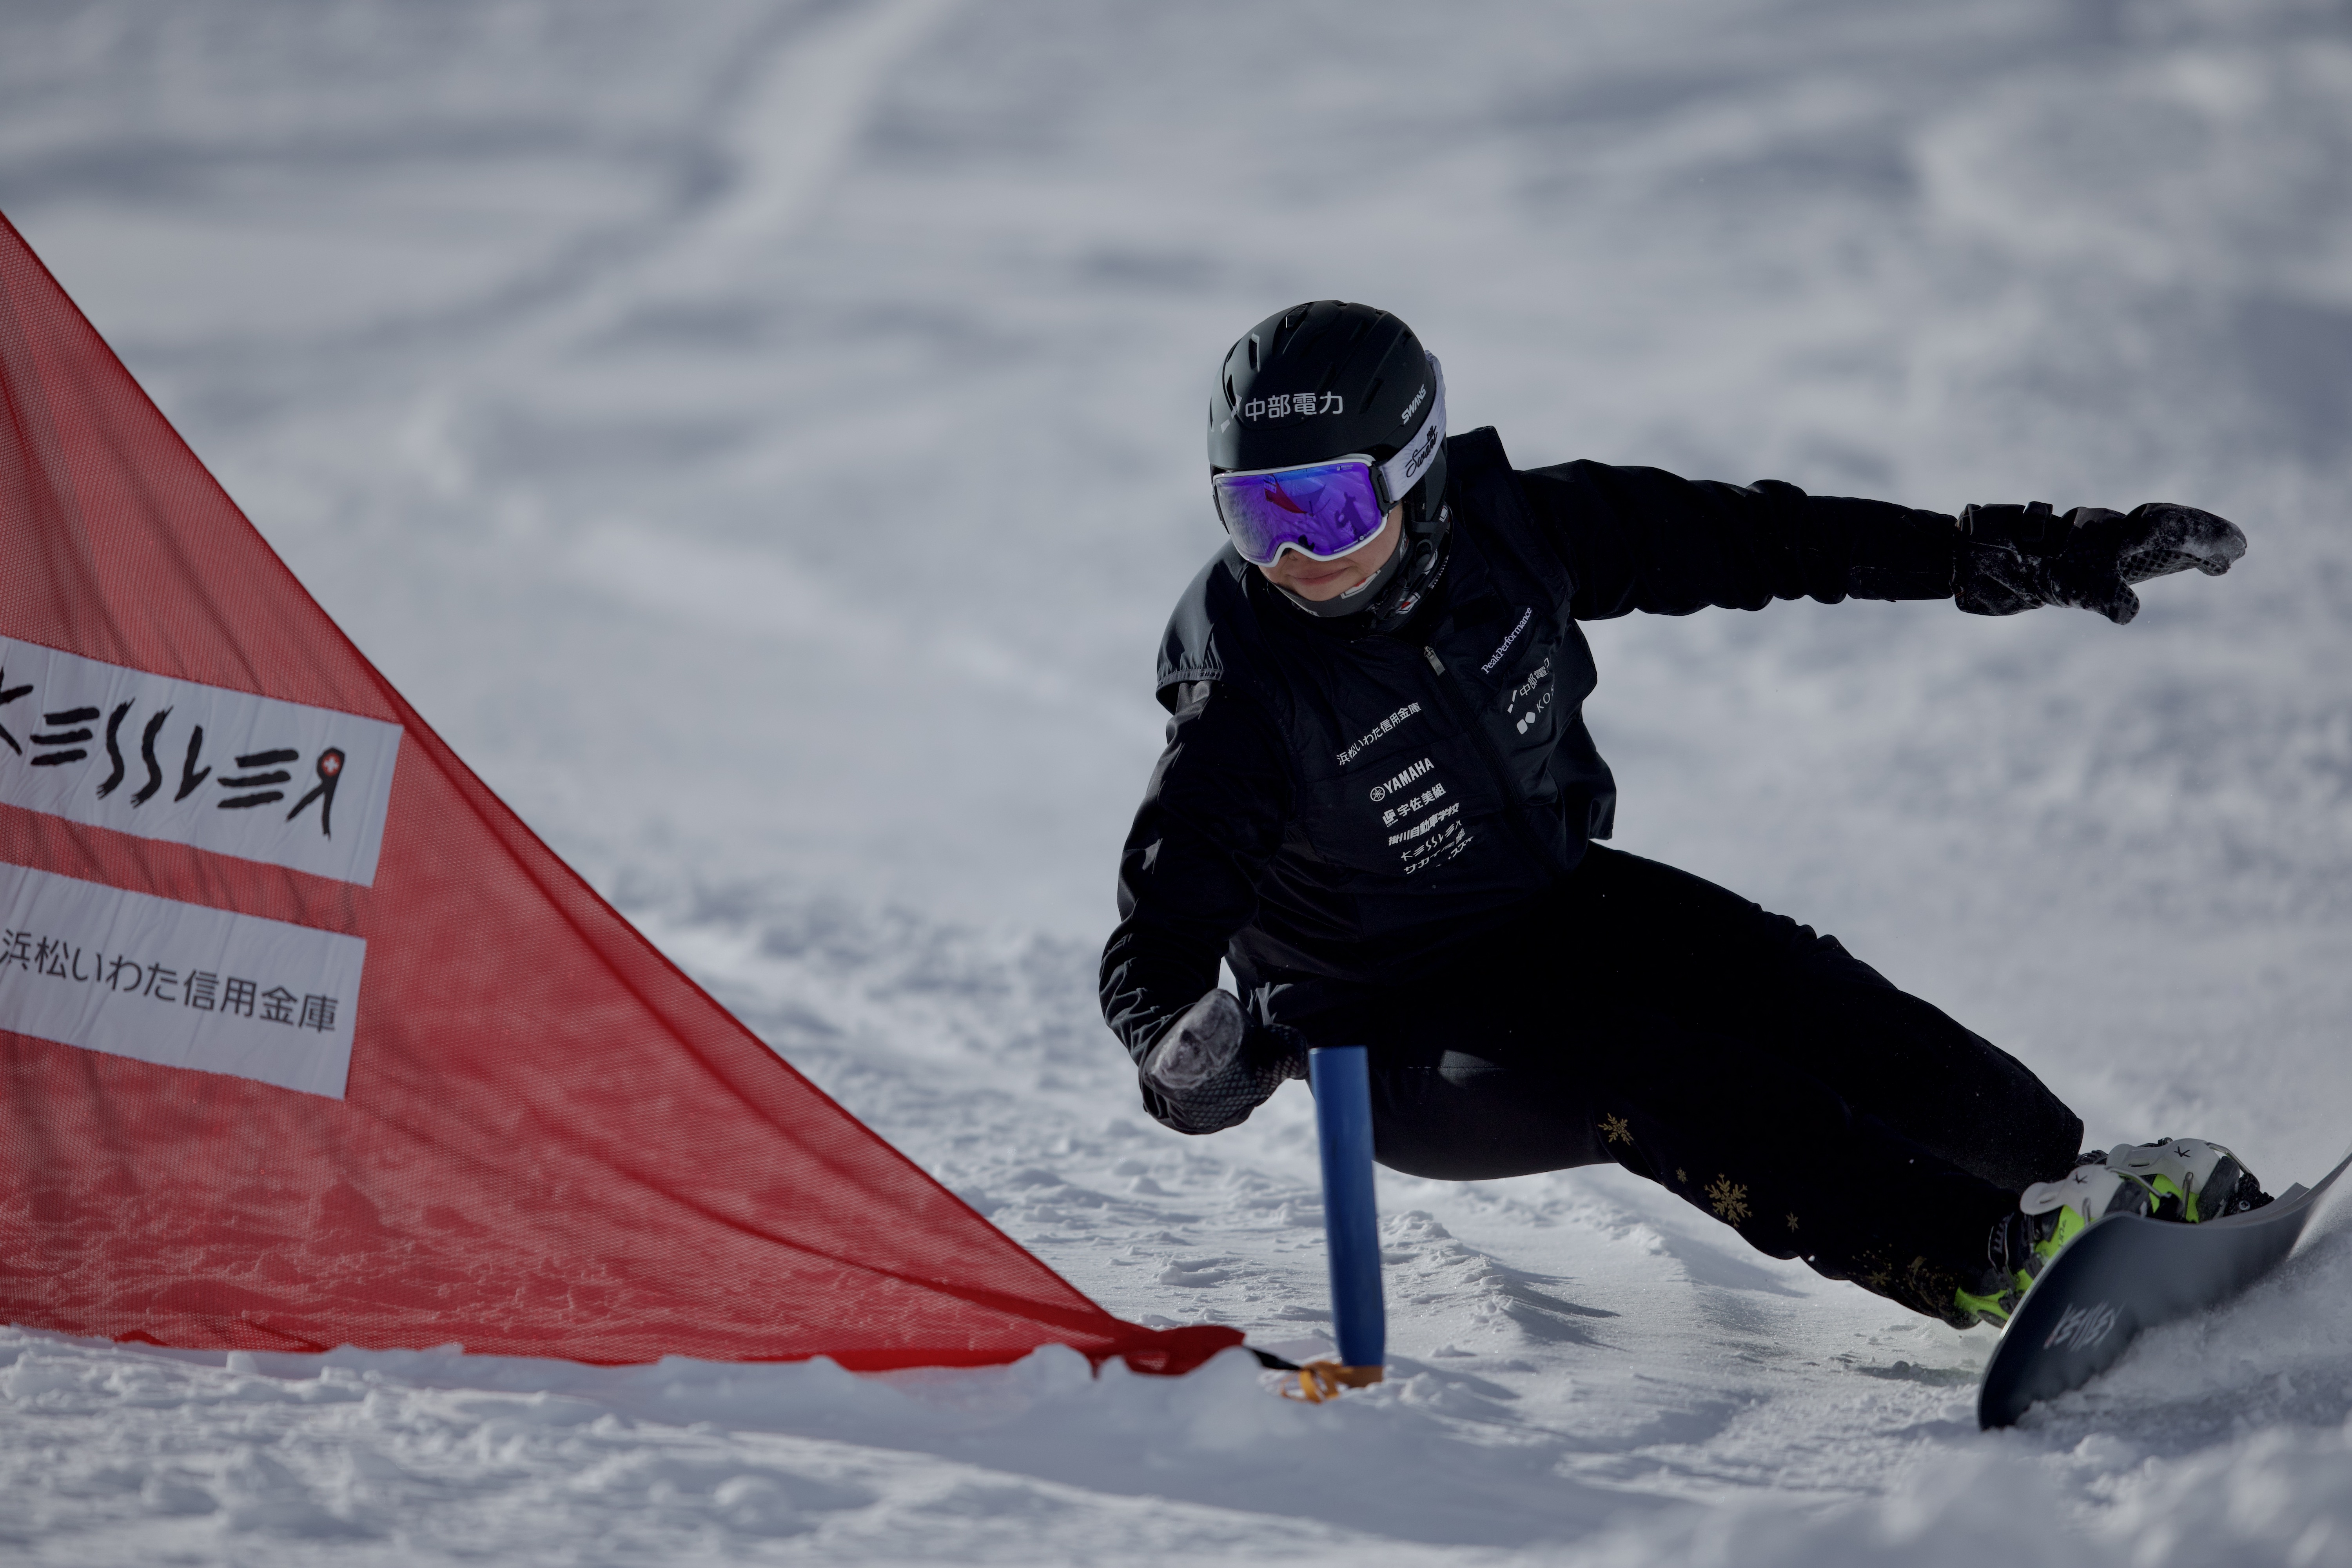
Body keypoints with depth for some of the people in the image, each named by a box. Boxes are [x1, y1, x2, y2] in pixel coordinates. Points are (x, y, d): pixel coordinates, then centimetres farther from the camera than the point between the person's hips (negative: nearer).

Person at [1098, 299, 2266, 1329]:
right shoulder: (1247, 700, -25)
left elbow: (1751, 541, -5)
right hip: (1408, 1039, -5)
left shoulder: (1506, 532, -14)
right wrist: (1185, 1060, -51)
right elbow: (1153, 947, -27)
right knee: (1641, 1079, -29)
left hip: (1559, 899, 5)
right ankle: (1995, 1257, -36)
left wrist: (2021, 556, -6)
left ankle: (2083, 1179, -2)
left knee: (1798, 996, -16)